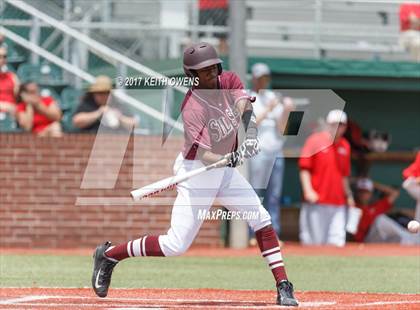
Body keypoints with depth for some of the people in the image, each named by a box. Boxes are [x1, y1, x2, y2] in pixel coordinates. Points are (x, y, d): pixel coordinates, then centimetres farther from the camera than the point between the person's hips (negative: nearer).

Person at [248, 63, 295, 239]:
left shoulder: (273, 98, 17)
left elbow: (282, 128, 12)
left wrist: (286, 111, -4)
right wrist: (269, 109, -16)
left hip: (276, 151, 6)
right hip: (257, 151, -6)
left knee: (274, 196, 5)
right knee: (255, 195, -9)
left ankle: (274, 233, 6)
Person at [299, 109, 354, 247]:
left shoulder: (345, 146, 14)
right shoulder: (315, 140, -1)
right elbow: (304, 168, -4)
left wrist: (348, 195, 16)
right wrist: (308, 191, -15)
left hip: (338, 203, 5)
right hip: (316, 202, -5)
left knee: (337, 243, -4)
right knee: (314, 242, -5)